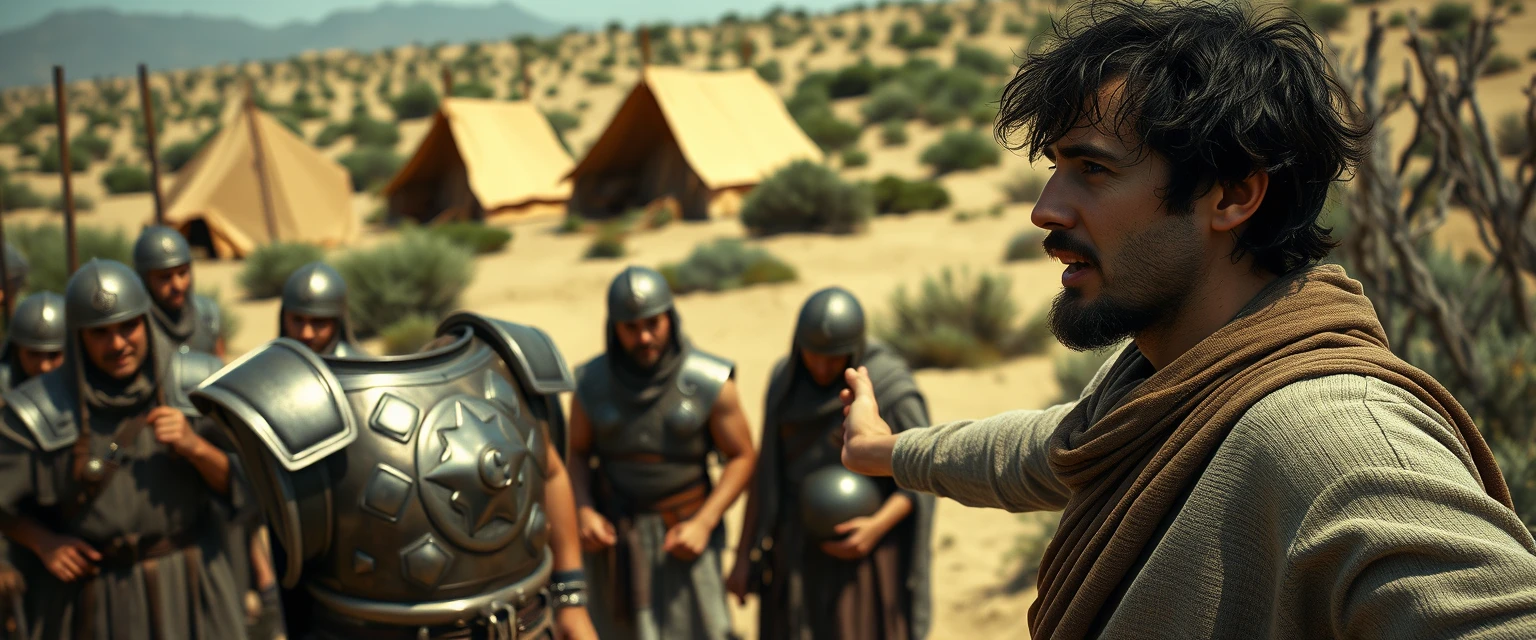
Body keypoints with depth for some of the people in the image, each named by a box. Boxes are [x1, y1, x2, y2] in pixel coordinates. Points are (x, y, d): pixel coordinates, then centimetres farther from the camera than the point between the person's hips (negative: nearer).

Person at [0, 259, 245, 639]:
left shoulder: (193, 386, -5)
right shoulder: (43, 411, -10)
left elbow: (237, 485, -3)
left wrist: (194, 446, -19)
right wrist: (43, 543, -13)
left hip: (188, 583, 1)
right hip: (92, 594, -1)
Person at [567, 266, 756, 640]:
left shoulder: (711, 382, -13)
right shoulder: (593, 384, -7)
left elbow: (743, 457, -6)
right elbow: (578, 454, 6)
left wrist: (703, 524, -17)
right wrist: (584, 513, -10)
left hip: (682, 533, -2)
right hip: (615, 534, 2)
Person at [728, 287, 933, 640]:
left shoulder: (893, 391, -17)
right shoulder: (786, 380, -1)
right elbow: (768, 469, 5)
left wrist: (878, 527, -25)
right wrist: (744, 554, 5)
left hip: (863, 548, -5)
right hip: (798, 550, 5)